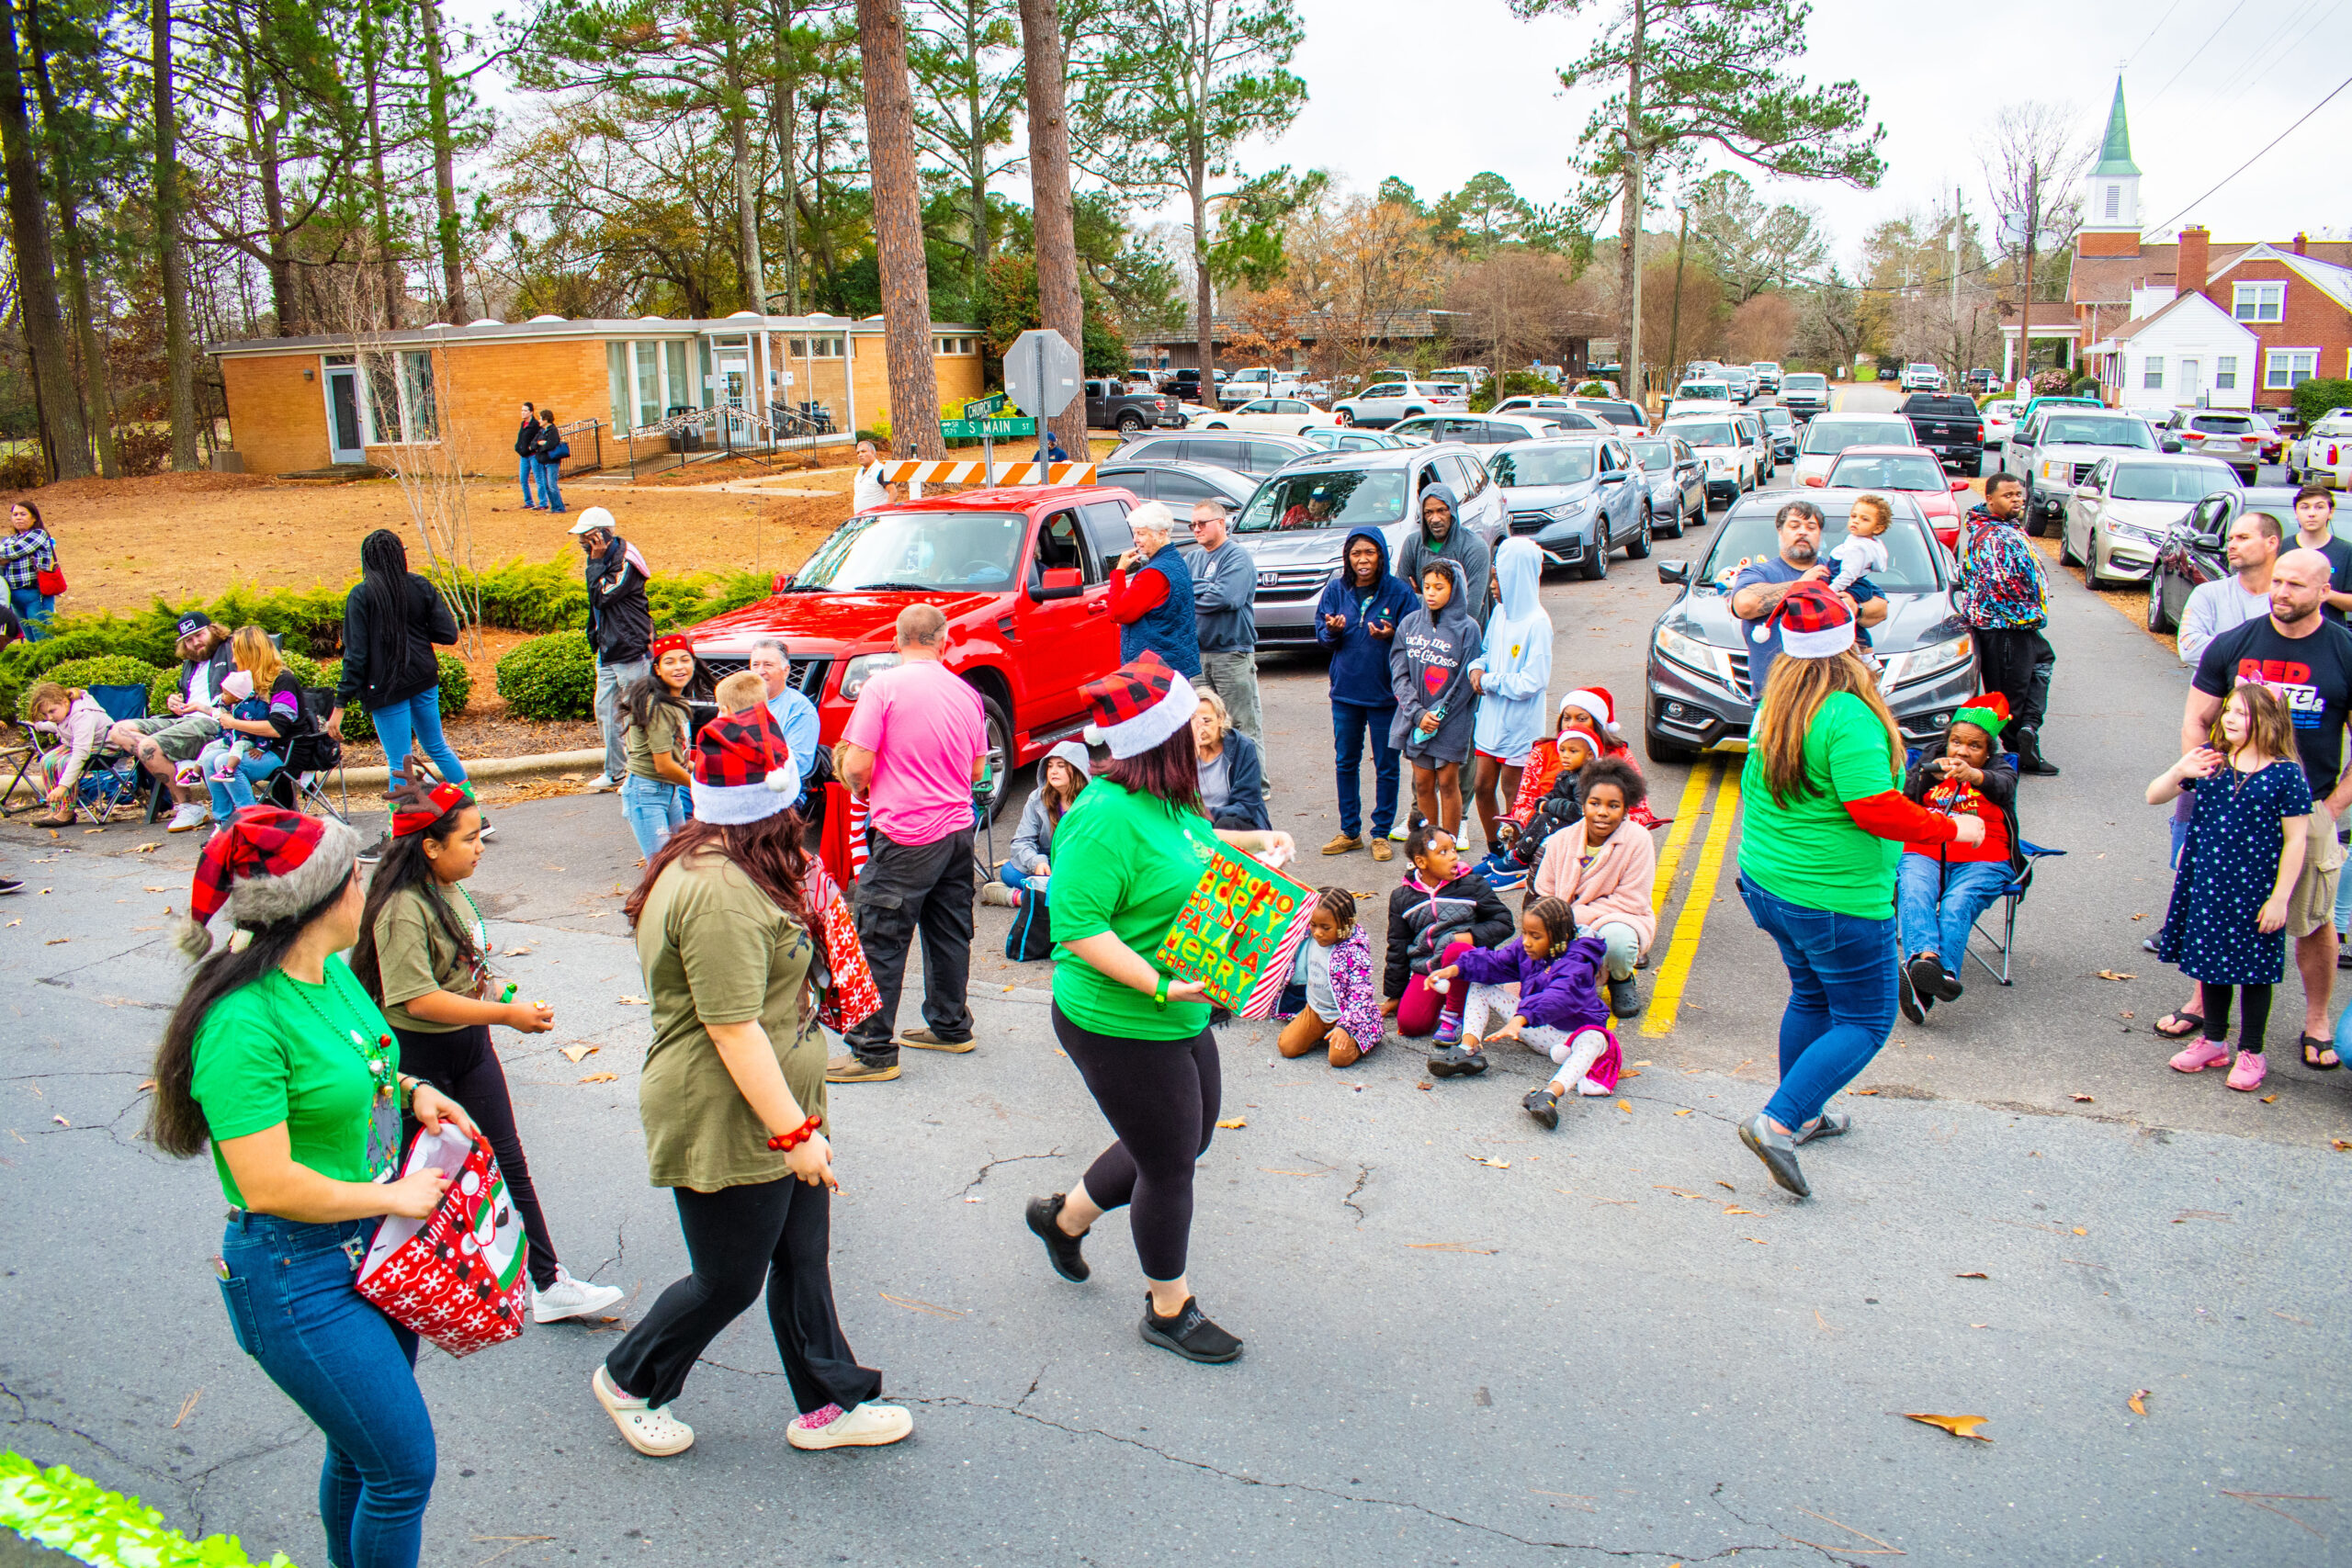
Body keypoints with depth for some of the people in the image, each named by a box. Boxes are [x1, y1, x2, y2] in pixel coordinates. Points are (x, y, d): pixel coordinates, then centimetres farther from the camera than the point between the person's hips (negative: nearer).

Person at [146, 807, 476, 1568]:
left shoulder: (333, 973, 3)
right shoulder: (243, 1021, -26)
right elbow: (268, 1185, -27)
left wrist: (410, 1088, 4)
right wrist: (396, 1197, -16)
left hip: (374, 1247, 9)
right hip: (301, 1273, -9)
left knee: (361, 1451, 22)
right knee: (402, 1465, 0)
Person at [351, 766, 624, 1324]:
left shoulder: (449, 886, 2)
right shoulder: (402, 910, -25)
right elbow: (419, 999, -31)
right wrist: (506, 1014, -30)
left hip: (469, 1043, 8)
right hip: (419, 1057, -8)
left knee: (507, 1163, 7)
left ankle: (548, 1284, 12)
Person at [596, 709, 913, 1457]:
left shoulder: (711, 863, 7)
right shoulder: (718, 892, -27)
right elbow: (733, 1029, -29)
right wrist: (793, 1131, -24)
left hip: (774, 1112, 10)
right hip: (728, 1125, -10)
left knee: (804, 1261, 17)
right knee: (729, 1282, 9)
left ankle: (829, 1403, 30)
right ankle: (629, 1381, 34)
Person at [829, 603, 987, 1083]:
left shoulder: (884, 686, -11)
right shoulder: (966, 692, 7)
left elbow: (857, 764, -14)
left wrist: (860, 788, 7)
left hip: (905, 833, -7)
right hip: (958, 827, 7)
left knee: (880, 941, -1)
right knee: (949, 932, 18)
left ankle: (874, 1052, 2)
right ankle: (950, 1028, 30)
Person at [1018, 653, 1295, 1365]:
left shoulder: (1164, 801, 2)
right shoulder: (1107, 817, -26)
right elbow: (1076, 924, -29)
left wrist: (1251, 842, 11)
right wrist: (1163, 985, -32)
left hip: (1180, 1014, 10)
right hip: (1121, 1026, -10)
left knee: (1188, 1141, 23)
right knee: (1169, 1166, 7)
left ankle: (1065, 1216, 44)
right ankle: (1169, 1311, 31)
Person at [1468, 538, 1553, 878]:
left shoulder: (1536, 623, -19)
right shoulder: (1500, 613, 4)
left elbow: (1532, 682, -21)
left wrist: (1491, 681, -13)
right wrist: (1477, 668, -3)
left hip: (1518, 723, -7)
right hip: (1490, 717, 7)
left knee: (1512, 791, 5)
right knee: (1483, 787, 12)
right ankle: (1495, 853, 29)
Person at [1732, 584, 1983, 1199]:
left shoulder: (1771, 707, 2)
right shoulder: (1848, 716, -23)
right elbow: (1876, 808, -24)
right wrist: (1952, 828, -10)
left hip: (1766, 886, 8)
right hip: (1835, 901, -8)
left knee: (1811, 996, 25)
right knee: (1864, 1022, 5)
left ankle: (1803, 1115, 36)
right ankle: (1778, 1121, -6)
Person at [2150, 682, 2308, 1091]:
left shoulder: (2285, 774, -12)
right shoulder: (2209, 759, -1)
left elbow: (2295, 839, -9)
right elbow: (2153, 797, 1)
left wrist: (2280, 897, -11)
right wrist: (2178, 772, -20)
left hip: (2255, 889, -4)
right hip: (2207, 882, 4)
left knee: (2254, 967, 8)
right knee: (2211, 956, 15)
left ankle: (2251, 1053, 23)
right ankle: (2214, 1041, 31)